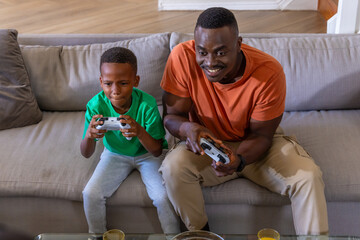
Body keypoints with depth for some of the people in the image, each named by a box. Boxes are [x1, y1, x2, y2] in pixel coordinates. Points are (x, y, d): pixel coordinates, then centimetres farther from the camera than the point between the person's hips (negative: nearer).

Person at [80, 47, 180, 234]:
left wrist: (140, 133, -45)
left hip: (146, 154, -2)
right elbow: (86, 154, -18)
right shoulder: (96, 105, -23)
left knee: (163, 197, -21)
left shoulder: (147, 103, -28)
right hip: (115, 154, 2)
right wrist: (90, 135, -42)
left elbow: (157, 151, -23)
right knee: (90, 194, -15)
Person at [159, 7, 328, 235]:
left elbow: (261, 135, -15)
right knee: (173, 167, -30)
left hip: (256, 147, 0)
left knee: (309, 176, -25)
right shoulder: (182, 57, -24)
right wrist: (187, 128, -40)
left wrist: (239, 160, -37)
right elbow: (171, 116, -15)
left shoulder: (269, 71, -25)